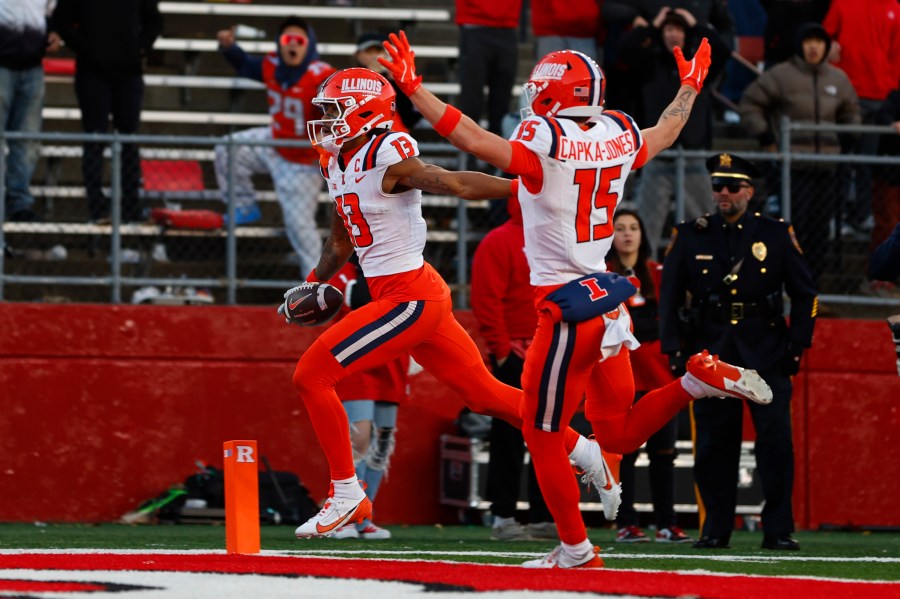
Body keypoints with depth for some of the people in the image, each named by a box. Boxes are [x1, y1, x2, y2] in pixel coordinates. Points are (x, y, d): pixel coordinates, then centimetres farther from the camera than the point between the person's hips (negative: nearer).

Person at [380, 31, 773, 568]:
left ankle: (577, 550, 8)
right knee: (619, 434, 17)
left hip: (569, 308, -7)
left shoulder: (545, 143, -16)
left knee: (543, 434, 5)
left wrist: (413, 87, -19)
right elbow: (664, 135, 27)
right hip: (609, 299, 7)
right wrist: (690, 88, 45)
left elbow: (473, 140, -23)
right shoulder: (619, 136, 6)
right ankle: (700, 378, -2)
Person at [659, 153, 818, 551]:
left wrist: (796, 344, 2)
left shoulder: (777, 235, 6)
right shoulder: (690, 237, 8)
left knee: (776, 440, -9)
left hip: (766, 353, -1)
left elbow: (804, 293, 9)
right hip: (710, 353, 1)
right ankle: (715, 530, 9)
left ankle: (778, 531, -4)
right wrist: (673, 349, 2)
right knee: (713, 444, 1)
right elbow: (669, 296, 9)